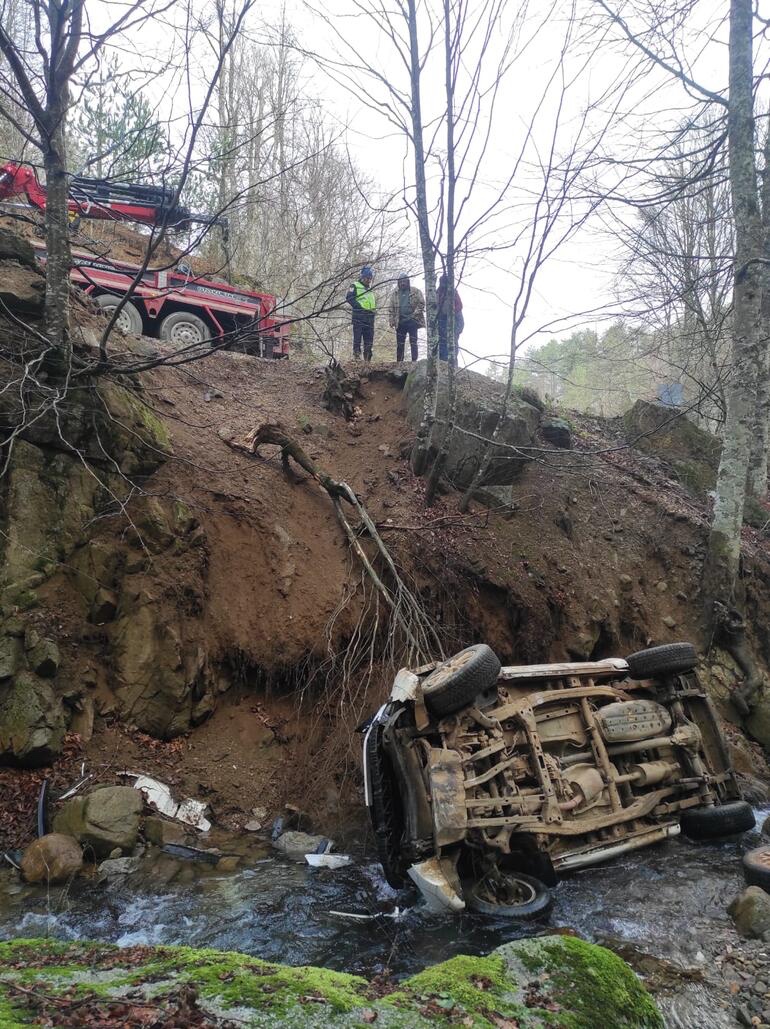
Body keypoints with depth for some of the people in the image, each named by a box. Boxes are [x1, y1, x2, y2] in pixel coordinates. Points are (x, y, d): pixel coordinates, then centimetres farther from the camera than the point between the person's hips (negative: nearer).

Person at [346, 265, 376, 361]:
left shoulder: (370, 289, 26)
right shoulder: (355, 286, 4)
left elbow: (373, 303, 30)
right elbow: (348, 297, -10)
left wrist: (374, 310, 7)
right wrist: (359, 307, -17)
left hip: (369, 317, 7)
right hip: (359, 316, -7)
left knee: (369, 340, 5)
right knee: (357, 338, -9)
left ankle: (368, 359, 7)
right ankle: (356, 355, -10)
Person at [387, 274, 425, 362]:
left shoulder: (415, 291, 3)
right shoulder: (394, 294, 12)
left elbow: (421, 303, -2)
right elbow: (391, 309, 11)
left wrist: (415, 314, -14)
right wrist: (391, 320, 1)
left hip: (412, 321, -3)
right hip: (400, 322, 3)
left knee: (413, 343, -3)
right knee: (399, 344, 5)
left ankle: (414, 361, -1)